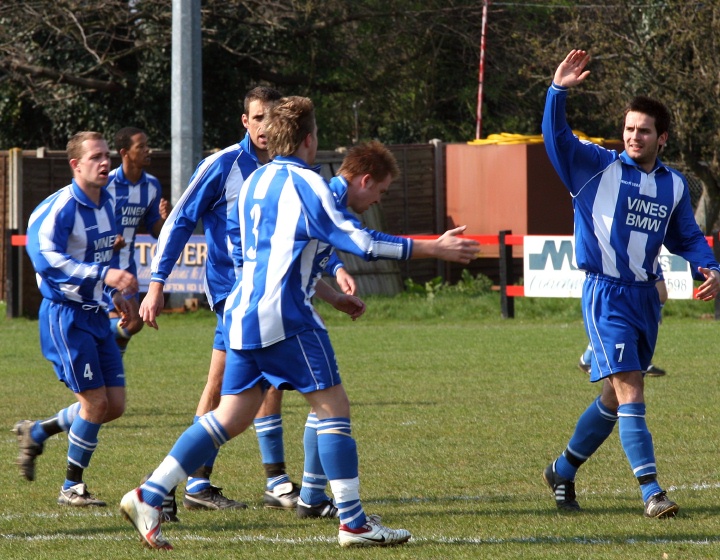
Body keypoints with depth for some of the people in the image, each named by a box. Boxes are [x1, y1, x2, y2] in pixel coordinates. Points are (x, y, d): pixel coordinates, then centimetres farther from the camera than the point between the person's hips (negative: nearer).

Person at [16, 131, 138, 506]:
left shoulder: (107, 203, 10)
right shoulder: (58, 208, -17)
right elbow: (47, 259, -29)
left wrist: (115, 293, 12)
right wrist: (104, 275, -34)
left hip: (96, 315, 8)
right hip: (65, 316, -8)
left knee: (114, 405, 5)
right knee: (96, 401, -9)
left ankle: (36, 433, 25)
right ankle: (71, 488, 7)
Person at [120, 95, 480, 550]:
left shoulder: (255, 182, 18)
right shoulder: (305, 184, -7)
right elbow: (358, 241, -11)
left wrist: (332, 295, 36)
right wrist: (434, 248, -5)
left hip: (244, 313, 8)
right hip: (285, 317, -8)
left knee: (232, 417, 9)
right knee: (334, 408, -1)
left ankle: (148, 496, 2)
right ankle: (353, 522, -2)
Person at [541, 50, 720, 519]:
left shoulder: (674, 185, 10)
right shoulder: (598, 168, -4)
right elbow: (557, 137, -15)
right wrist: (559, 91, -30)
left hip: (645, 296, 6)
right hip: (606, 293, -6)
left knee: (616, 398, 13)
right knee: (629, 389, -16)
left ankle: (564, 471, 31)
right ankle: (652, 491, -20)